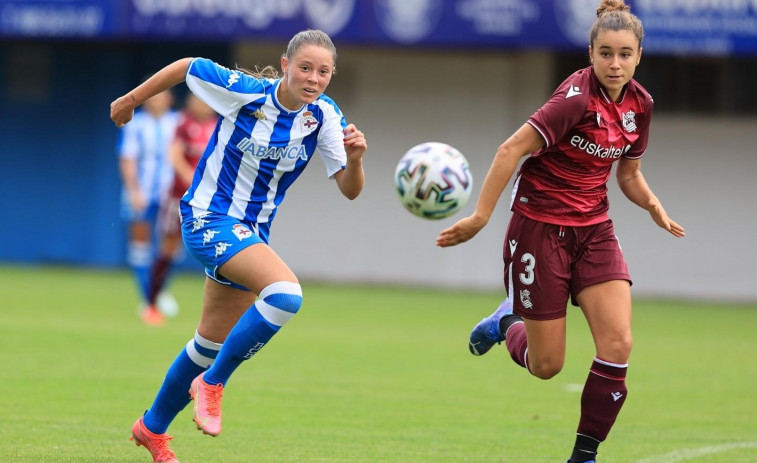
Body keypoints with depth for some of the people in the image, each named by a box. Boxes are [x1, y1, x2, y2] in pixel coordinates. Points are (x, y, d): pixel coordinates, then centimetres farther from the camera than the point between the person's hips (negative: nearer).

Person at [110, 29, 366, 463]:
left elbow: (350, 189, -8)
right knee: (285, 293, -30)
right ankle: (212, 383, -15)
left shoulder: (325, 116, -6)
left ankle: (153, 427, 38)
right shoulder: (243, 91, -19)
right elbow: (185, 67, -3)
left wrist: (354, 158, -30)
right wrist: (132, 99, 9)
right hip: (209, 218, -7)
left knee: (213, 343, 17)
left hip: (252, 231, 7)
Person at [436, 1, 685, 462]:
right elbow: (512, 149, -23)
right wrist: (480, 216, -26)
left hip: (594, 230, 6)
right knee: (546, 366, 1)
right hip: (540, 228, -6)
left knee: (618, 342, -13)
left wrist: (655, 208, -6)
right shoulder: (578, 98, -22)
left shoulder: (639, 104, 1)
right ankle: (508, 322, 37)